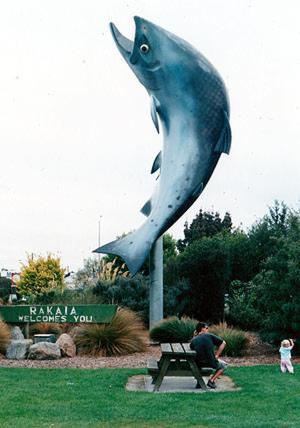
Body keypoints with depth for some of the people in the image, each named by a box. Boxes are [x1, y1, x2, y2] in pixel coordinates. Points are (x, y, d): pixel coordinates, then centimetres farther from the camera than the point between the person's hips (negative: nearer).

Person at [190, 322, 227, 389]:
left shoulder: (193, 340, 4)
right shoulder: (209, 336, -1)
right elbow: (223, 343, 0)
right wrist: (216, 355, 2)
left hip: (198, 364, 3)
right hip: (211, 363, -3)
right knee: (223, 365, 28)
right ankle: (211, 381, 10)